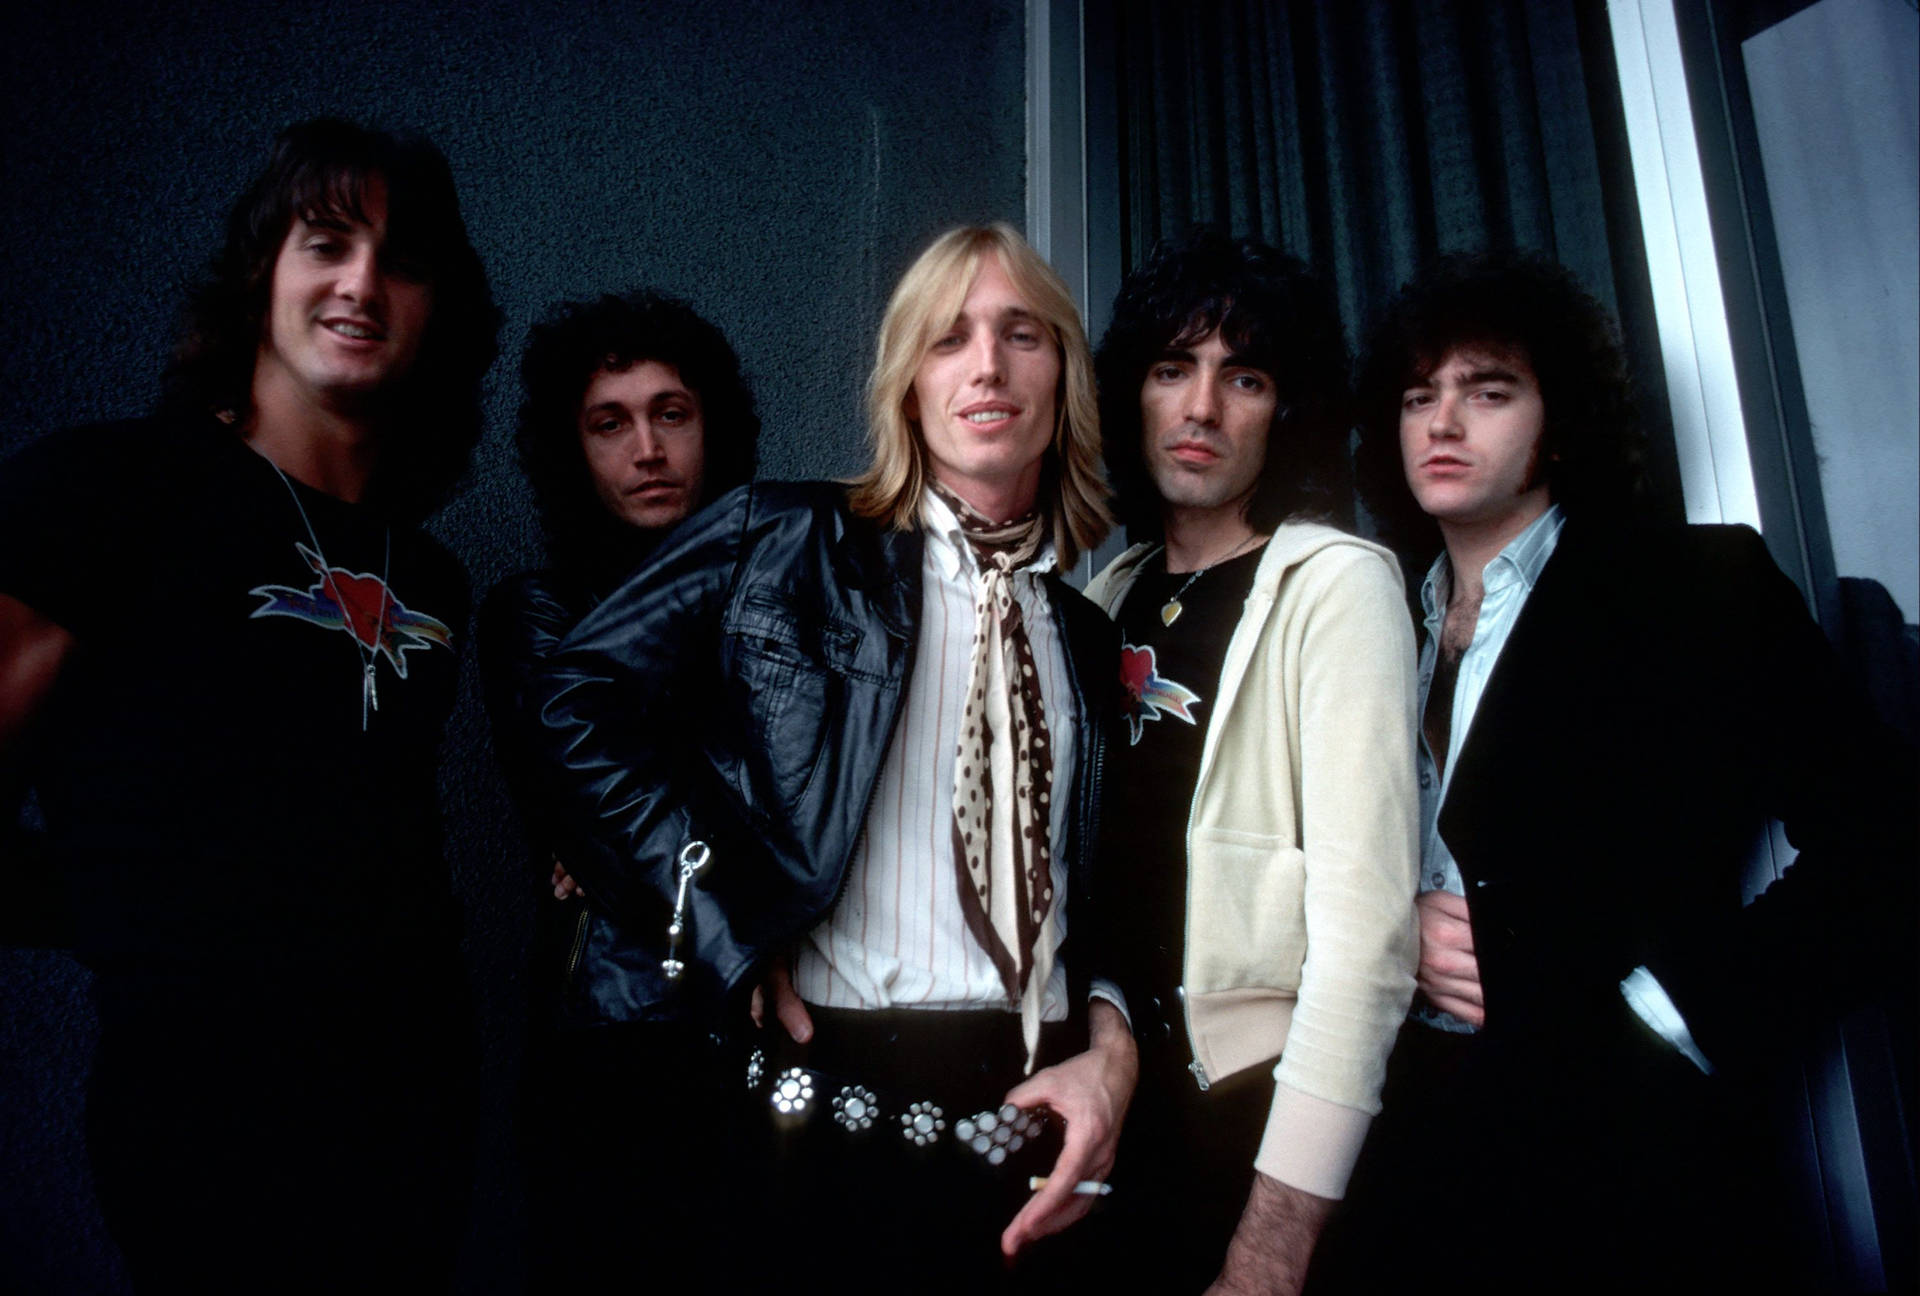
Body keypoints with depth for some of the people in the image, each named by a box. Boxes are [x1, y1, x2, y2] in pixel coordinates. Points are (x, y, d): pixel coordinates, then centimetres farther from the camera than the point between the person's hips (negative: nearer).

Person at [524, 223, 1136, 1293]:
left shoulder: (1085, 639, 10)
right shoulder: (786, 542, -3)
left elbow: (1092, 886, 13)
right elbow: (584, 703, -7)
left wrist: (1112, 1045, -3)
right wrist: (730, 925, -11)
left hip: (1045, 1122, 5)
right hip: (845, 1102, -4)